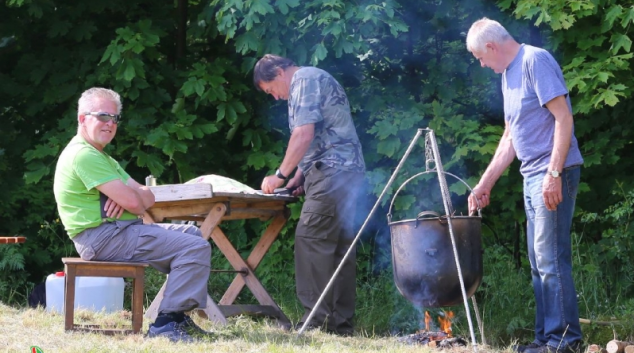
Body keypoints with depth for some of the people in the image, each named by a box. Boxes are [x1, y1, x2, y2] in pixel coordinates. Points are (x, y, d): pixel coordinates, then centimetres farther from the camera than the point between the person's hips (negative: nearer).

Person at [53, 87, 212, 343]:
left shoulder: (99, 156, 21)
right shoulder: (83, 155, -15)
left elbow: (146, 196, 12)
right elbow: (134, 203, -21)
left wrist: (127, 197, -11)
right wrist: (134, 198, 4)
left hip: (117, 232, 11)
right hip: (104, 237, -11)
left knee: (194, 234, 20)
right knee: (196, 247, -17)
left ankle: (176, 314, 13)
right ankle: (167, 322, -18)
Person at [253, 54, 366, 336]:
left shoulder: (305, 80, -6)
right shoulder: (314, 81, 26)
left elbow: (304, 135, -15)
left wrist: (281, 175, -8)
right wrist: (299, 176, 17)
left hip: (333, 171, -10)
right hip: (346, 171, 10)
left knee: (311, 239, -14)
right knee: (338, 245, 8)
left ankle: (318, 319, -17)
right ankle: (341, 321, 8)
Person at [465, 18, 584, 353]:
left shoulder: (535, 61, -10)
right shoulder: (508, 74, 18)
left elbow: (563, 118, -16)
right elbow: (510, 139, 24)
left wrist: (554, 174, -22)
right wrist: (484, 184, 25)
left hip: (553, 175, -10)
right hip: (531, 176, 10)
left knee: (551, 259, -11)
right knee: (539, 263, 9)